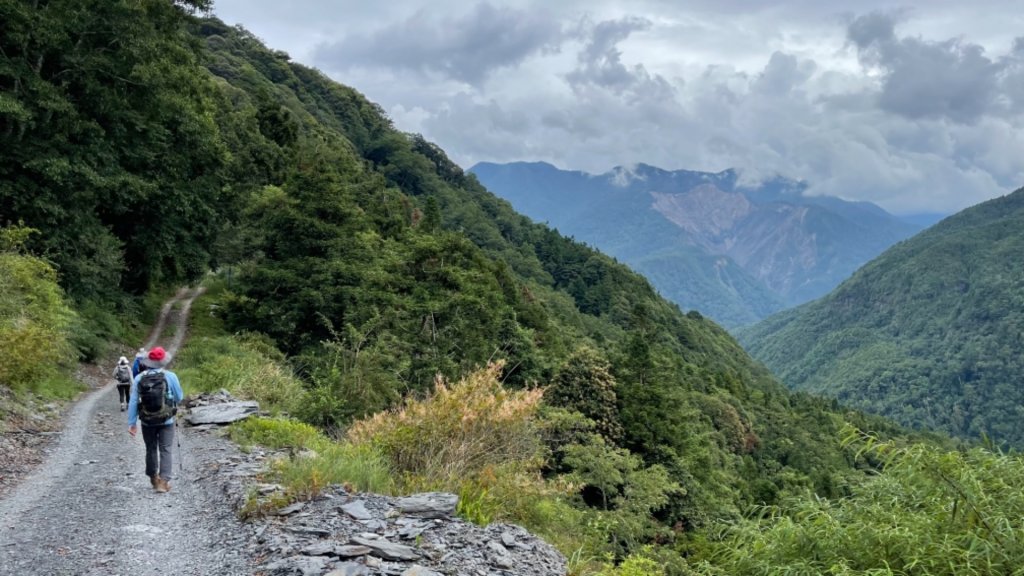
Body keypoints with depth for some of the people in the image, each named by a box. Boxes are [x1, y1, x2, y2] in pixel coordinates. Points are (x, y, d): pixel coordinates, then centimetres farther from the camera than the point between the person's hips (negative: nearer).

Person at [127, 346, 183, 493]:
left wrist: (132, 423, 1)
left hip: (147, 421, 2)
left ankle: (154, 479, 31)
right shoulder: (170, 376, -11)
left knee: (151, 449, 18)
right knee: (165, 451, 3)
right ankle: (163, 481, -8)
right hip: (166, 420, -2)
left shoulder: (139, 378, -6)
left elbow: (133, 402, -5)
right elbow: (179, 398, -1)